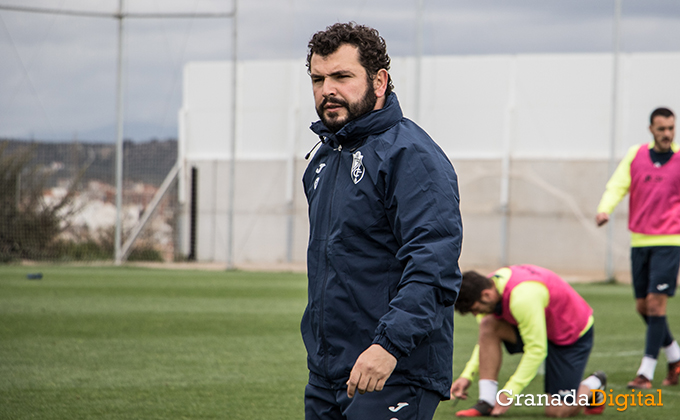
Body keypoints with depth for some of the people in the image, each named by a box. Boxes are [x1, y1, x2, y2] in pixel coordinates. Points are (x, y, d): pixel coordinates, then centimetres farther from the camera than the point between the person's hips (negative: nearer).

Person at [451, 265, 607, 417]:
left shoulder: (522, 298, -38)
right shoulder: (490, 286, -11)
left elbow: (537, 350, -32)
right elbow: (485, 340, 3)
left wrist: (509, 393, -29)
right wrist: (467, 376, -7)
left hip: (573, 335, -8)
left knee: (557, 411, -13)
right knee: (487, 325, -18)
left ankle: (594, 384, 18)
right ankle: (487, 402, -14)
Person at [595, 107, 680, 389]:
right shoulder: (635, 155, 4)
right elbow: (617, 186, -5)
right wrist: (605, 209, -23)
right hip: (639, 240, 4)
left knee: (655, 303, -12)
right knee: (642, 307, 8)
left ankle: (646, 373, -9)